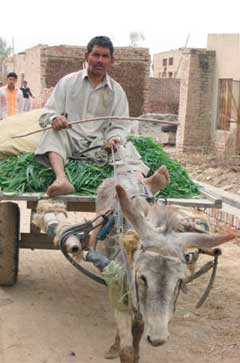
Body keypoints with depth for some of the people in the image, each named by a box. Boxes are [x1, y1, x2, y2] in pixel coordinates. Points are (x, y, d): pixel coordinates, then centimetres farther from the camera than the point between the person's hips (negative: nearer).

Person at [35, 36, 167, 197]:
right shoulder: (68, 82, 9)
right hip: (70, 140, -1)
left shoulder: (117, 91, 11)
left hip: (99, 144, 1)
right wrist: (55, 119, -21)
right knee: (53, 133, -31)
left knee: (126, 147, -27)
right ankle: (62, 180, -57)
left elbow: (119, 126, 5)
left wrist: (114, 138, -20)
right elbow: (47, 114, 5)